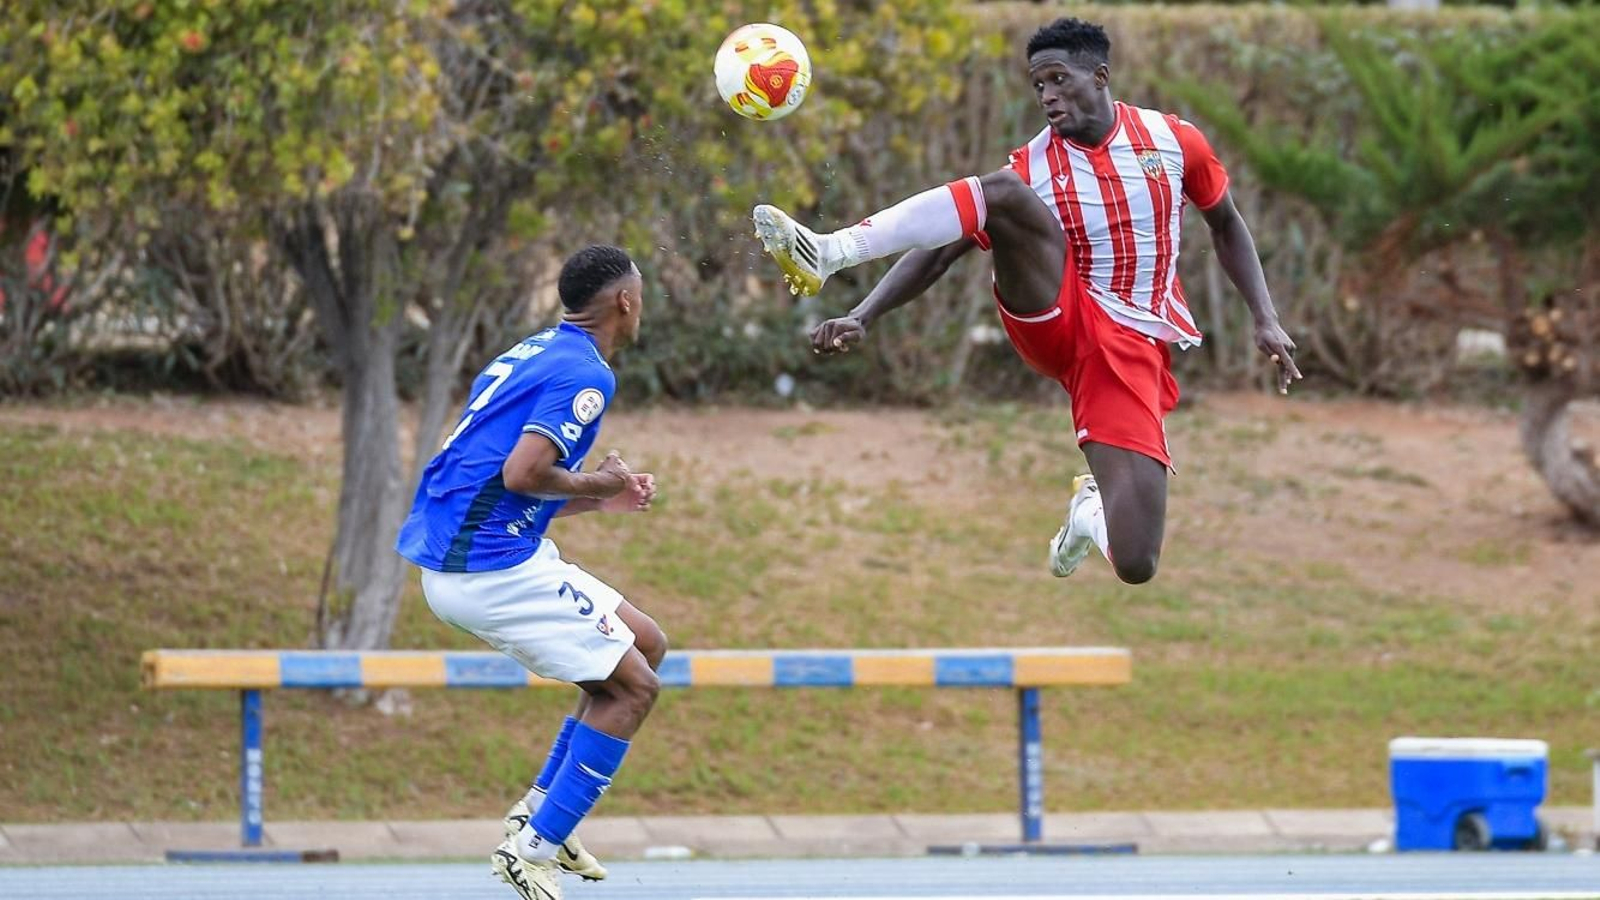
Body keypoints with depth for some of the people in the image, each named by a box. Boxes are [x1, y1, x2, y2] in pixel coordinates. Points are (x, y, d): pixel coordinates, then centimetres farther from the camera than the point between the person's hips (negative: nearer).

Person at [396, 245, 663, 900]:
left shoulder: (533, 354, 18)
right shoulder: (584, 373, -13)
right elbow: (521, 474, -24)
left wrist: (597, 499, 19)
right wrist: (593, 485, -6)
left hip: (450, 563, 10)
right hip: (492, 568, -10)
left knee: (646, 646, 17)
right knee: (633, 687, -3)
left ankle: (539, 809, 16)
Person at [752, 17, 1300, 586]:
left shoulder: (1173, 141, 3)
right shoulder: (1029, 168, 1)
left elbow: (1226, 225, 18)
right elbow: (940, 251, -2)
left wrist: (1266, 320, 8)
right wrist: (862, 318, -16)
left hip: (1132, 343, 0)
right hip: (1053, 319, 0)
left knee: (1135, 566, -16)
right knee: (1001, 193, -28)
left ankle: (1092, 508, 24)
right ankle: (826, 255, -43)